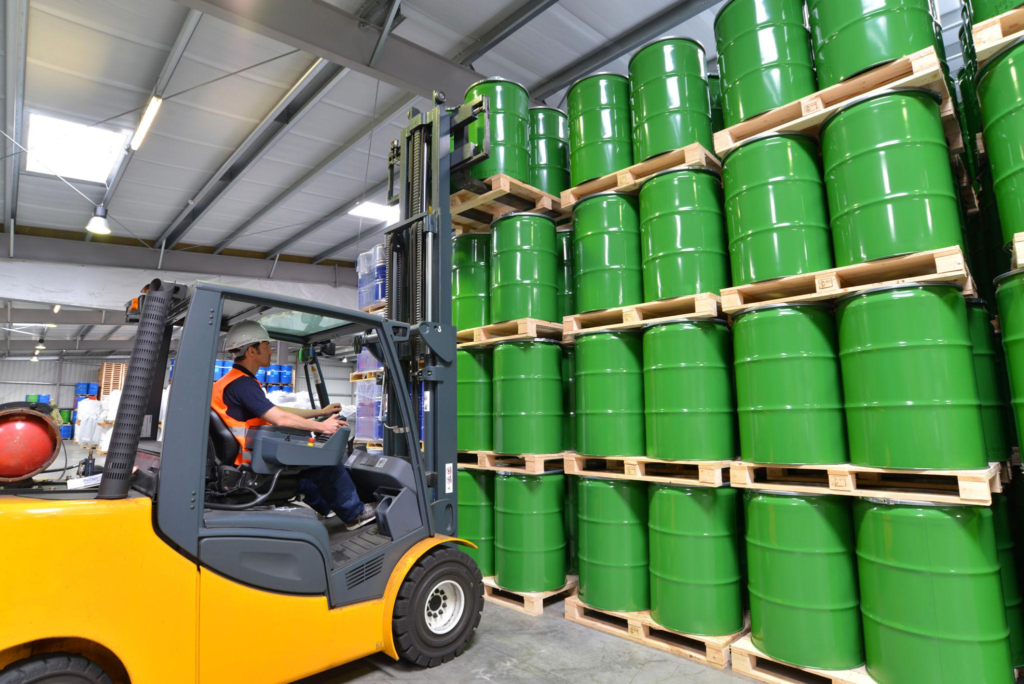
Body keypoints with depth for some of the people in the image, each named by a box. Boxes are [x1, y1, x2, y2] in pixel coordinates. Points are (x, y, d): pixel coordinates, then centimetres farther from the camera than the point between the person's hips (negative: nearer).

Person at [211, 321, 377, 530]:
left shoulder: (234, 381, 13)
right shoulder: (241, 384, -21)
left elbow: (277, 411, 17)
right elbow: (280, 419, -29)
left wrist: (320, 412, 17)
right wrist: (322, 426, -17)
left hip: (253, 457, 11)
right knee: (327, 460, -6)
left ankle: (323, 506, 38)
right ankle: (354, 513, 8)